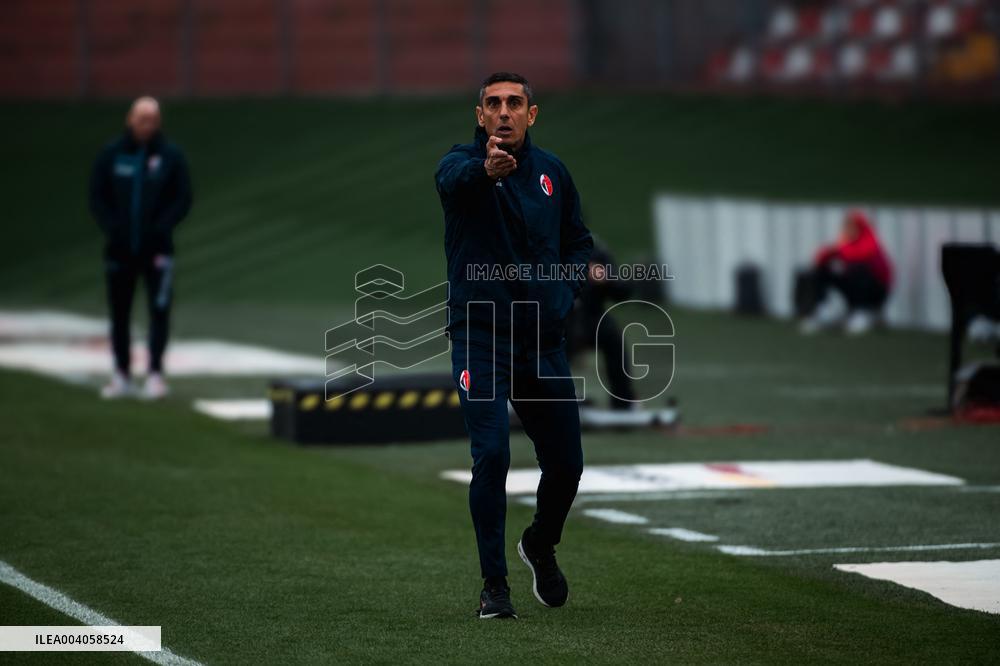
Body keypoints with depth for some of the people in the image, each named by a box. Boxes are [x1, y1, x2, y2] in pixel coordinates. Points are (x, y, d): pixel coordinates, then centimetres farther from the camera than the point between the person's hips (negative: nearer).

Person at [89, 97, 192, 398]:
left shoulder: (171, 156, -2)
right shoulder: (111, 155, 1)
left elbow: (182, 199, -1)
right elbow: (97, 197, 5)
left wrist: (160, 229, -13)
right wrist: (111, 227, -9)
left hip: (156, 248, -2)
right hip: (119, 248, 2)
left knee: (159, 309, -8)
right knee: (119, 314, 9)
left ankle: (155, 374, -3)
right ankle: (121, 375, 18)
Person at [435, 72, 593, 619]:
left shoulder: (551, 172, 7)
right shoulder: (462, 163, -8)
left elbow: (578, 240, 20)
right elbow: (455, 179, -34)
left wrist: (565, 291, 1)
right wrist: (486, 169, -58)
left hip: (543, 339, 4)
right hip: (481, 334, -4)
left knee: (566, 463, 6)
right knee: (492, 454, -17)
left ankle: (540, 545, 37)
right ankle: (494, 584, -3)